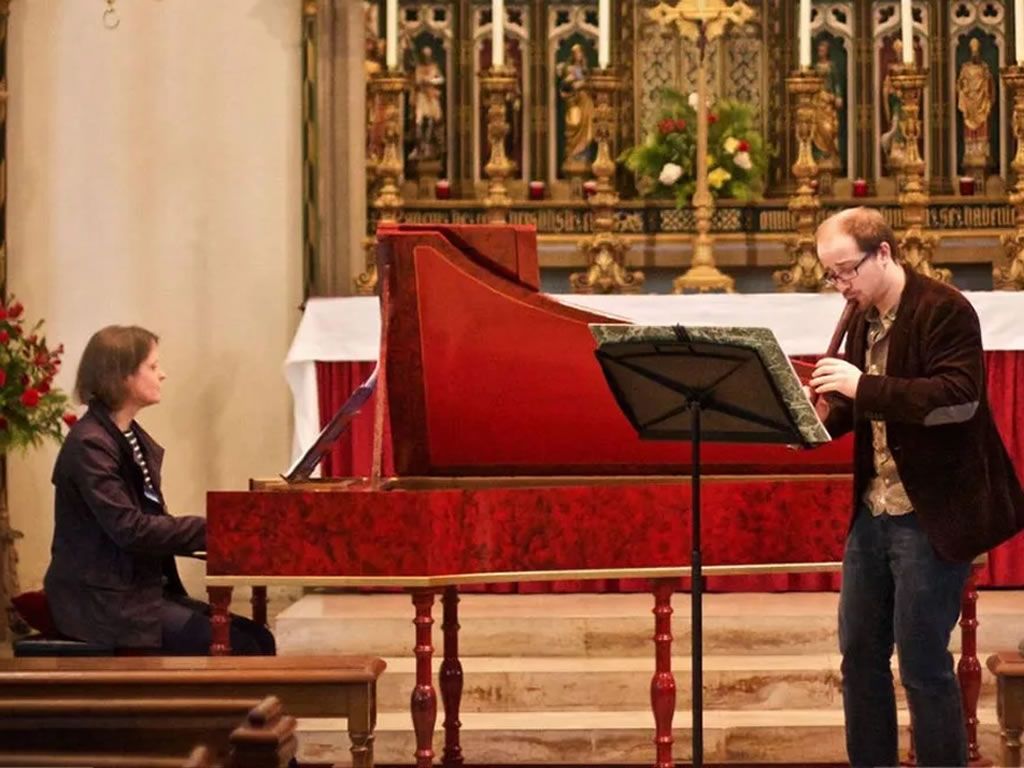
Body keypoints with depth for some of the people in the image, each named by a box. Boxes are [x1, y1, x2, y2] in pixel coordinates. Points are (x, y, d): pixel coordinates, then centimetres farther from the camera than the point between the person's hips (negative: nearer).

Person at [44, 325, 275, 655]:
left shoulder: (134, 438, 14)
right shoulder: (90, 445, -15)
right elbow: (129, 529, -22)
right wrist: (212, 529, -19)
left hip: (144, 589, 9)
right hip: (104, 602, -9)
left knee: (257, 638, -4)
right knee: (235, 648, -19)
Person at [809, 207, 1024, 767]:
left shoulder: (945, 310, -14)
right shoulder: (864, 320, 10)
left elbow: (960, 399, -26)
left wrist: (863, 387, -30)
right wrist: (826, 413, -3)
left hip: (931, 517, -8)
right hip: (873, 513, 8)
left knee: (923, 666, -4)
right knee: (859, 653, 13)